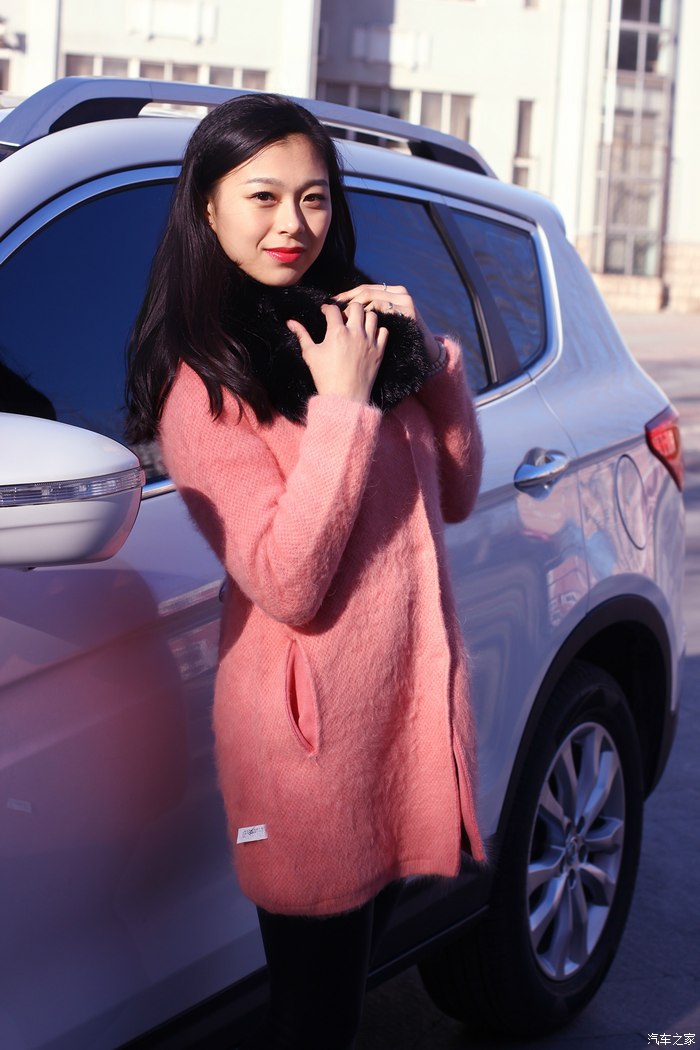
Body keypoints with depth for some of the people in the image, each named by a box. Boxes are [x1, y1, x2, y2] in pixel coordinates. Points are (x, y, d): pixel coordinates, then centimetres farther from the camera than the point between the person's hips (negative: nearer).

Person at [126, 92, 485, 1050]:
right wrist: (342, 404, -22)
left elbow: (453, 497, 11)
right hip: (312, 729, -6)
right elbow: (289, 585, -22)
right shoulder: (202, 381, -14)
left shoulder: (352, 324, 6)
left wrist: (427, 357, -3)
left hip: (417, 697, 6)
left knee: (364, 952, 20)